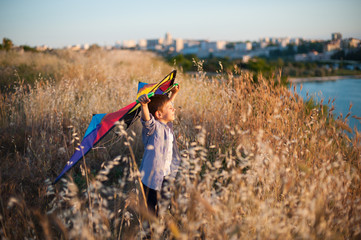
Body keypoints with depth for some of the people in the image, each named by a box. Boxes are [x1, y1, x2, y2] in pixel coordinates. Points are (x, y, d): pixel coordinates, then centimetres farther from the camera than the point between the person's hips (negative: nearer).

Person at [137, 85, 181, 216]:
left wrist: (173, 94, 27)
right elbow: (147, 119, -43)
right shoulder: (154, 127, -19)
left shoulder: (168, 125, 6)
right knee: (150, 210, -1)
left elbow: (168, 106, 26)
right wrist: (144, 105, -61)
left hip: (166, 176, 8)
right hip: (152, 179, -8)